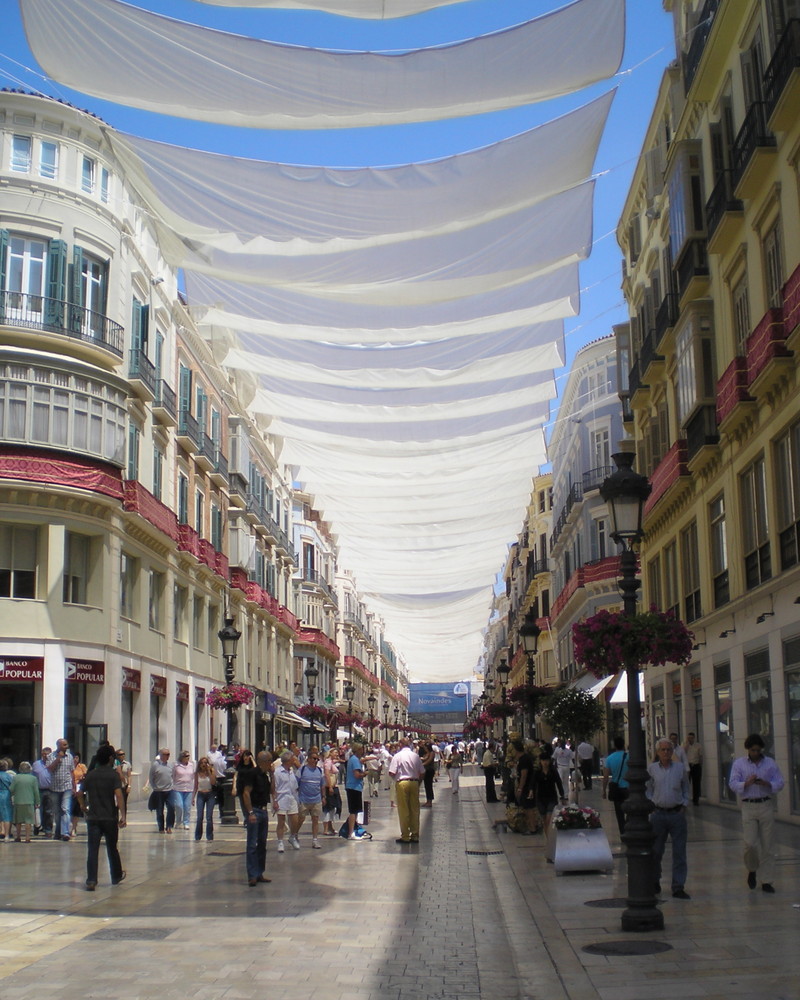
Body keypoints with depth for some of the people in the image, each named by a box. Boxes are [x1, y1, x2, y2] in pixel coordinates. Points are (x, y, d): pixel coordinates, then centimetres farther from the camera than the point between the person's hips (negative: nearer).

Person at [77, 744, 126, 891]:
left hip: (92, 818, 2)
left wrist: (84, 808, 25)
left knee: (92, 850, -1)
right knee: (112, 848, 13)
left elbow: (80, 793, 11)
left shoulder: (90, 775, 7)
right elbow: (119, 795, -16)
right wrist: (123, 815, -17)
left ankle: (91, 881, -11)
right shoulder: (113, 774, -6)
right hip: (110, 818, -2)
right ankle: (116, 876, 29)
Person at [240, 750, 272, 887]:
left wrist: (271, 775, 8)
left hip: (263, 810, 9)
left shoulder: (265, 775, 13)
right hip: (254, 810, -9)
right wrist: (250, 813, -23)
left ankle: (259, 873, 19)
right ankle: (252, 875, -6)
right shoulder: (252, 773, -13)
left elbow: (271, 791, 18)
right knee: (252, 845, -7)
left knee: (262, 844, 12)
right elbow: (246, 793, -18)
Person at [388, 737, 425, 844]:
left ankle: (405, 836, 5)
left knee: (403, 811, 3)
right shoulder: (416, 756, 4)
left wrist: (395, 779, 10)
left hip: (402, 783, -3)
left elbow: (391, 773, -11)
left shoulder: (397, 756, -6)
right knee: (415, 810, 10)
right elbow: (422, 773, 5)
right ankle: (415, 836, 14)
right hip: (414, 783, 4)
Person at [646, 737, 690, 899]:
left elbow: (686, 789, 13)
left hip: (677, 813, 0)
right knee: (656, 850, 7)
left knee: (679, 851, -1)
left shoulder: (680, 768, 5)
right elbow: (648, 791, 11)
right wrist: (651, 806, -1)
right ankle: (654, 882, 24)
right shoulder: (651, 769, 3)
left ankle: (678, 887, 5)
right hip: (658, 813, 0)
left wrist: (684, 805, 2)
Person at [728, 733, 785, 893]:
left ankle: (766, 880, 11)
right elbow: (732, 784, -3)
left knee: (767, 845, 2)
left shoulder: (770, 763, 8)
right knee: (750, 843, -9)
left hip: (767, 806, 1)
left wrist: (768, 784, -16)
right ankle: (752, 870, 20)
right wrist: (746, 783, -21)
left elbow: (780, 782, 4)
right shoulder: (739, 763, 4)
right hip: (748, 806, -1)